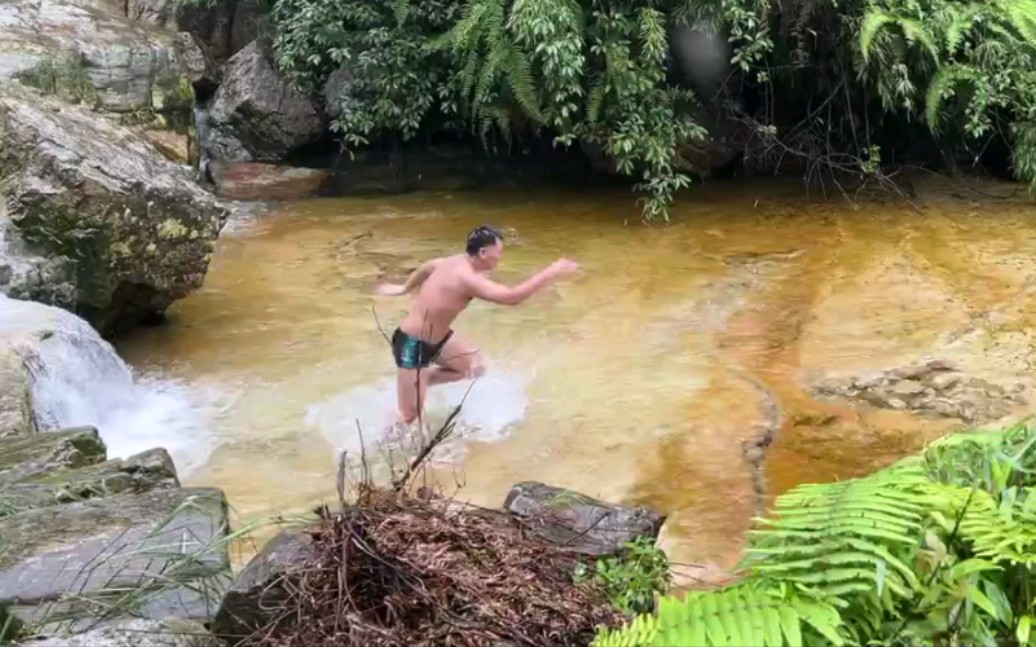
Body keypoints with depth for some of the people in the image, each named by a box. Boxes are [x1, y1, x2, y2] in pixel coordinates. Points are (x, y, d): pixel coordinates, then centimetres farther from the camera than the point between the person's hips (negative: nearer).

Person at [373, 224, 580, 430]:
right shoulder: (467, 278, -32)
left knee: (475, 366, 14)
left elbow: (427, 267, 19)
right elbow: (512, 297, -40)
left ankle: (423, 381, 21)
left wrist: (405, 288, 39)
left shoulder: (457, 262, -2)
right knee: (410, 416, -2)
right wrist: (552, 272, -33)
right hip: (413, 345, -9)